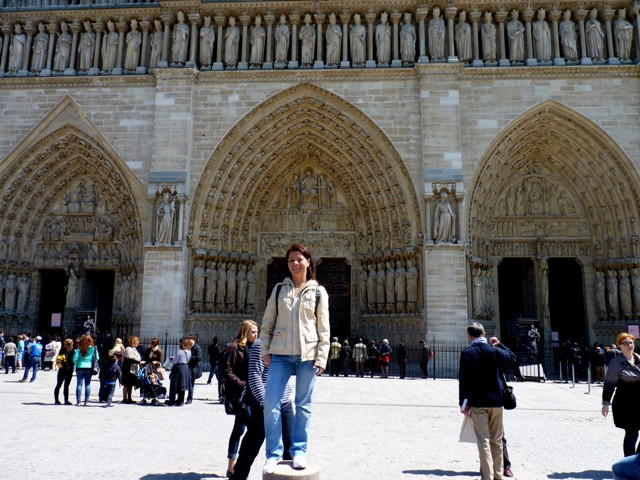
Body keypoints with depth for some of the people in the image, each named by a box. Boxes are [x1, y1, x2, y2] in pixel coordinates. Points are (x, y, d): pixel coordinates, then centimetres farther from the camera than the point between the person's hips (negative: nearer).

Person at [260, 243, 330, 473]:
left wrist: (321, 357, -5)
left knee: (303, 404, 6)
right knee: (271, 402, -4)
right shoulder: (279, 289, 10)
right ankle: (274, 453, 10)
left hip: (307, 354, -1)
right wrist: (264, 350, 2)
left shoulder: (318, 292, 5)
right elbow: (267, 322, 10)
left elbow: (324, 328, 2)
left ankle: (299, 450, 20)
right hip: (280, 353, 2)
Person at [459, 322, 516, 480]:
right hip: (496, 402, 3)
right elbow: (512, 357, 22)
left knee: (484, 441, -1)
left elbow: (463, 380, -8)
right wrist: (499, 344, 26)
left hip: (477, 403, -3)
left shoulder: (467, 353, -7)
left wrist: (463, 404, -3)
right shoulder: (495, 351, 0)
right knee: (497, 441, 15)